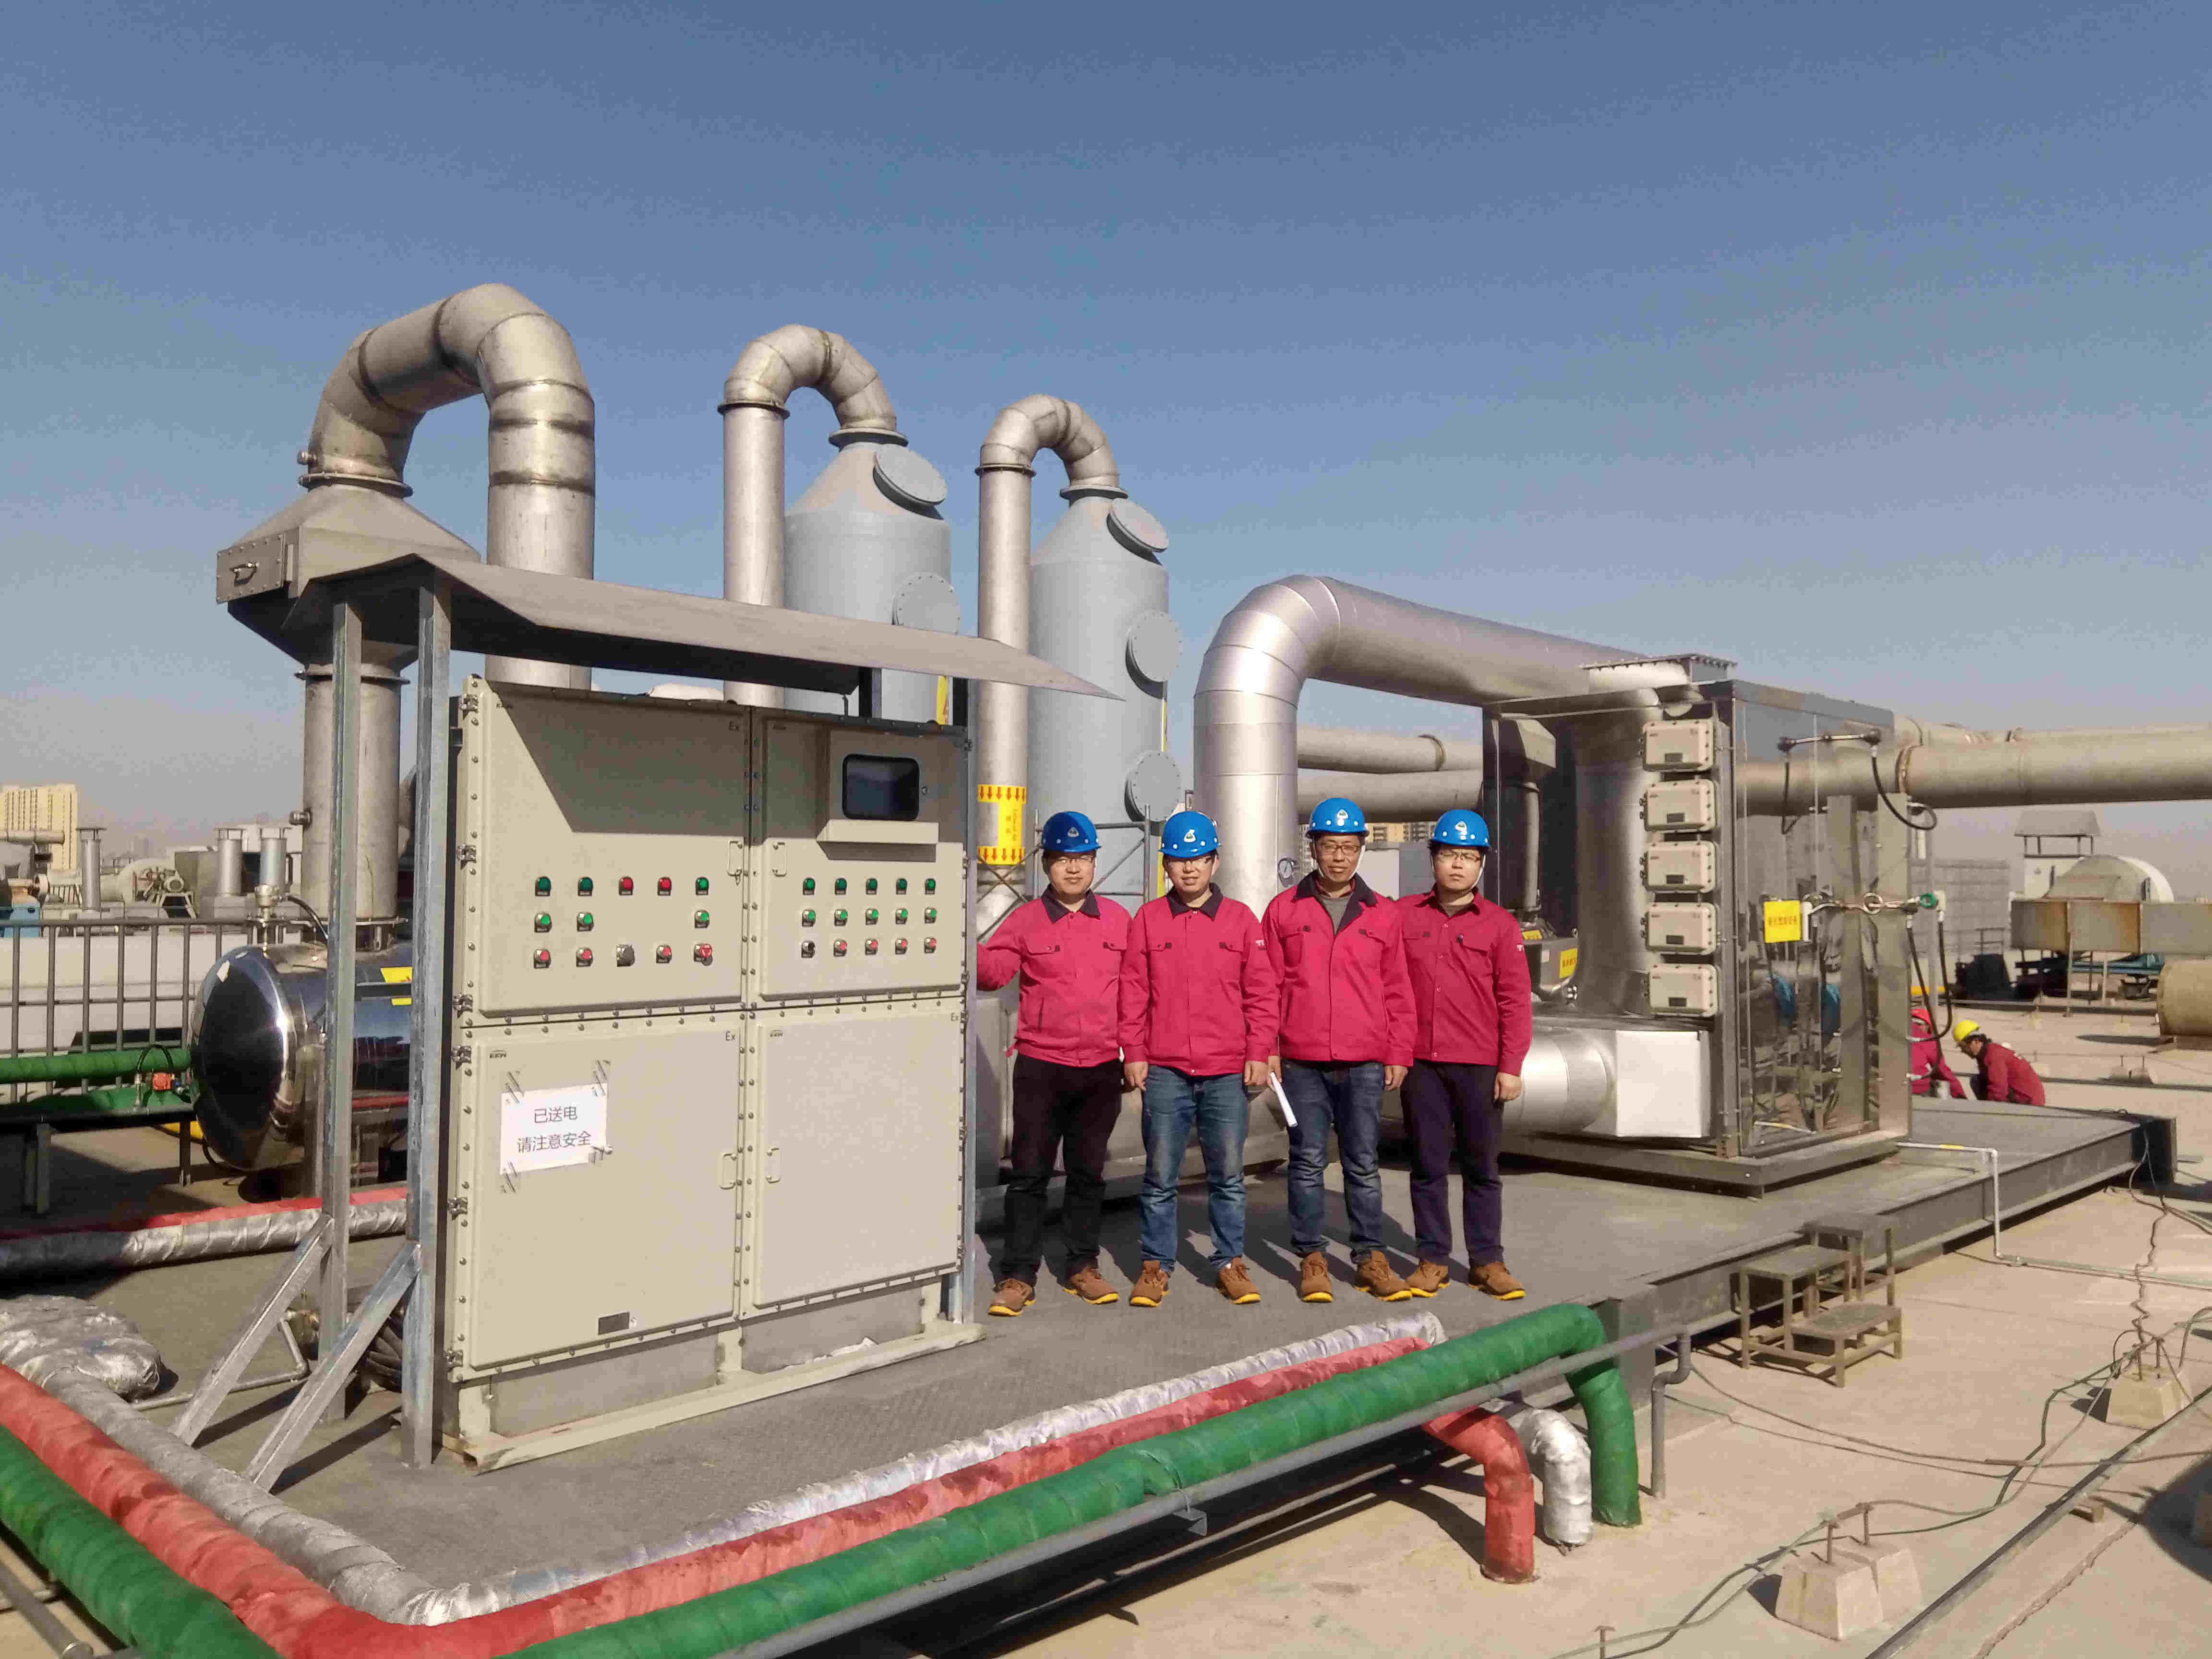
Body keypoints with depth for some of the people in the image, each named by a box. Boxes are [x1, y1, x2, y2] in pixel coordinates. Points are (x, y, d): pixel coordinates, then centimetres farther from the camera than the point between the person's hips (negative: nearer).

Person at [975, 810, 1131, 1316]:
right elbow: (991, 972, -11)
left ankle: (1083, 1266, 25)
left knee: (1089, 1173, 12)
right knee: (1030, 1174, 2)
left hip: (1101, 1067, 2)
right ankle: (1018, 1275, 11)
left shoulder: (1118, 919, 7)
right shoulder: (1026, 920, -1)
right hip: (1040, 1066, -2)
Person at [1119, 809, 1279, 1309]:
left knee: (1228, 1174, 6)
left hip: (1228, 1071, 0)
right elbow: (1133, 992, 5)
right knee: (1160, 1175, 5)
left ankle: (1230, 1262, 20)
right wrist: (1134, 1053, 0)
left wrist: (1259, 1054, 0)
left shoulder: (1241, 920, 5)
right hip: (1164, 1070, 0)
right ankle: (1156, 1264, 16)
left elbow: (1262, 993, 5)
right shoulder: (1147, 920, 5)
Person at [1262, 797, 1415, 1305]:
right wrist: (1266, 1049, 0)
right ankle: (1311, 1258, 14)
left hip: (1365, 1064, 1)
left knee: (1363, 1164, 6)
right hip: (1301, 1062, 0)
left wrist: (1399, 1054, 5)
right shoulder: (1284, 909, 6)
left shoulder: (1384, 916, 9)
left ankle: (1370, 1258, 16)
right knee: (1307, 1162, 5)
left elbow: (1398, 992, 11)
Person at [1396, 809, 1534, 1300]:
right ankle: (1432, 1259, 17)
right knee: (1428, 1164, 7)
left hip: (1480, 1065, -1)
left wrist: (1511, 1067, -4)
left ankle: (1487, 1259, 18)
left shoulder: (1499, 924, 1)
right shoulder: (1403, 915, 5)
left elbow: (1514, 999, 0)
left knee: (1481, 1166, 7)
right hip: (1419, 1062, 1)